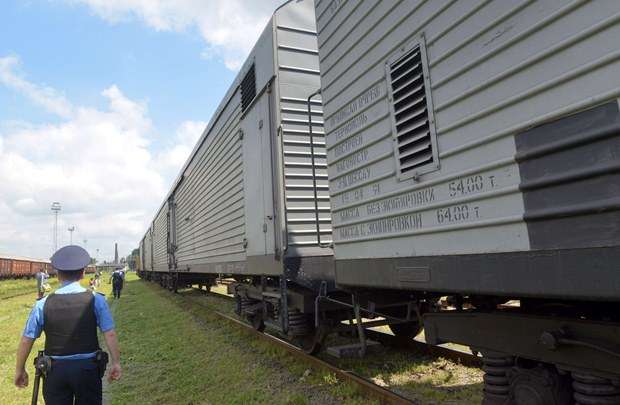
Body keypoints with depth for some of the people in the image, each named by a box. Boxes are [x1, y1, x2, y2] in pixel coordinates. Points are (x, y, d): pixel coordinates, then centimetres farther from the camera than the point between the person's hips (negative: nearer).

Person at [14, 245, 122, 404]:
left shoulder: (43, 305, -5)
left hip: (55, 369, 1)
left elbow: (26, 341, 0)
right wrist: (116, 362, -4)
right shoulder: (96, 300, -10)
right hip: (88, 368, -1)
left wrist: (20, 370, 15)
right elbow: (110, 334, -13)